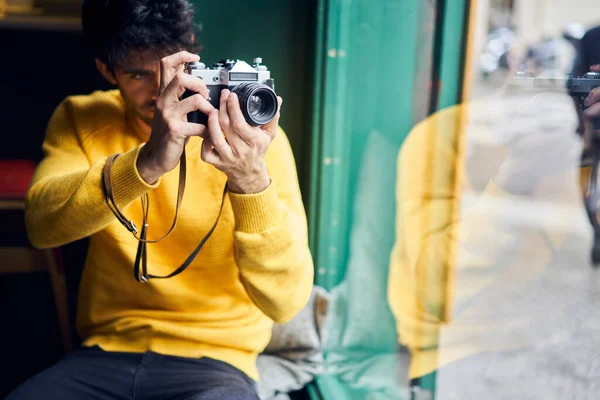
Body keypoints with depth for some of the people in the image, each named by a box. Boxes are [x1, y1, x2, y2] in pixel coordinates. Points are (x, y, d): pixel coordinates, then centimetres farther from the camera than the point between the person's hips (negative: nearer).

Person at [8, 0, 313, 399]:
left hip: (213, 361, -2)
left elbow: (285, 301, -18)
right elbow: (42, 224, -19)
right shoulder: (81, 120, 1)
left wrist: (252, 181, -33)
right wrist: (146, 163, -34)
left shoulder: (253, 134, -10)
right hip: (106, 352, 3)